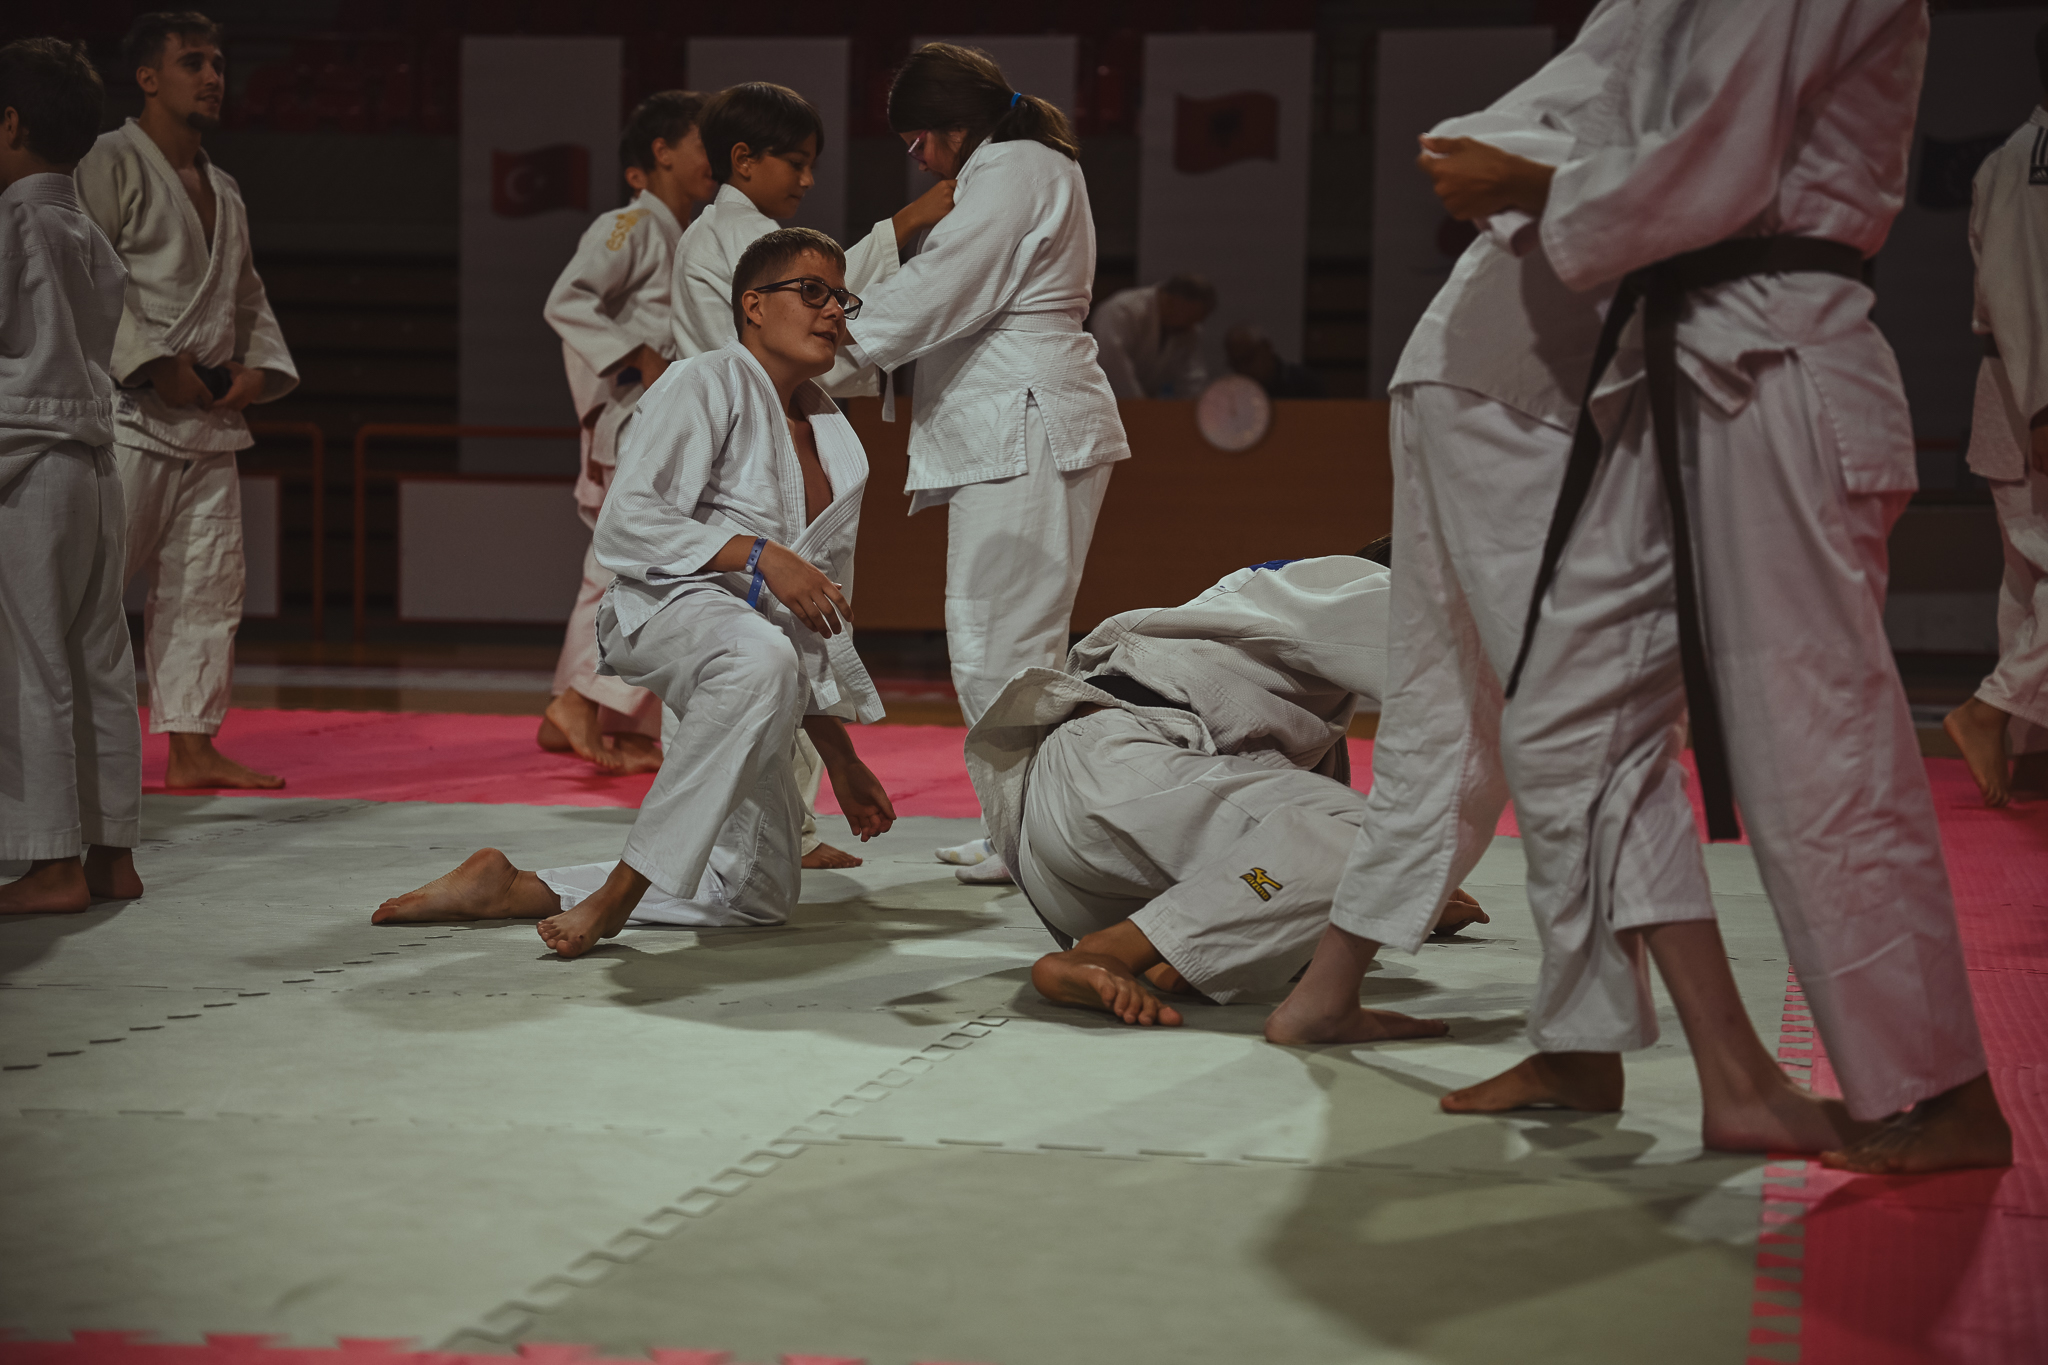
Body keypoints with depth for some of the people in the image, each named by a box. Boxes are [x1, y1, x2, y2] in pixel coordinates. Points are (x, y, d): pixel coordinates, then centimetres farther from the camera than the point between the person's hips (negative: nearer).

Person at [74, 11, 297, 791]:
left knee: (208, 582, 8)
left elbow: (248, 296, 24)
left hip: (212, 417, 8)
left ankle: (192, 748, 14)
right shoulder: (112, 163, -6)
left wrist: (262, 367, 5)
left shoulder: (224, 190, 20)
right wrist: (156, 365, -18)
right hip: (130, 412, -8)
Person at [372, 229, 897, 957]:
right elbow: (629, 520, -19)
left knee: (762, 890, 9)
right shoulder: (707, 387, -6)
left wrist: (841, 760, 21)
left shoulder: (835, 440, 19)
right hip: (666, 608, -9)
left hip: (764, 637, 9)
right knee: (761, 660, -45)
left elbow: (821, 620, 24)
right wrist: (761, 556, -27)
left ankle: (509, 889, 12)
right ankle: (614, 896, -39)